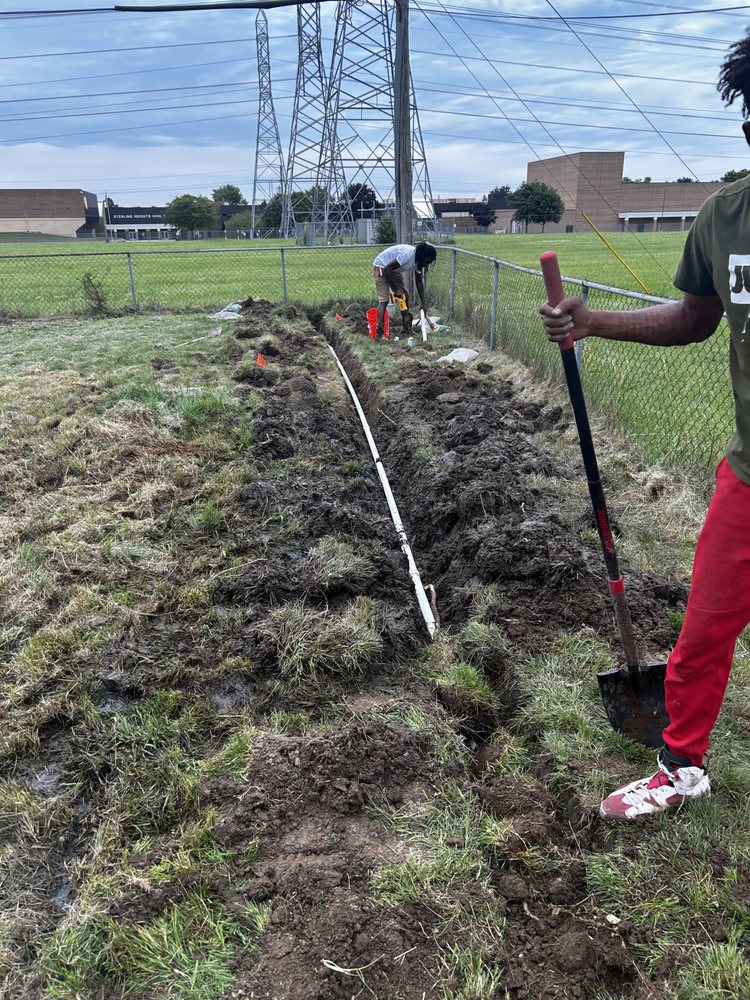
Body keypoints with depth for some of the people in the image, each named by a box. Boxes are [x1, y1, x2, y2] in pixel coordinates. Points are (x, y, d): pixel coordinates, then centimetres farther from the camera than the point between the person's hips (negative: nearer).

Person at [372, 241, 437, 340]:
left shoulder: (419, 261, -7)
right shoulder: (407, 254, -34)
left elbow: (419, 281, 5)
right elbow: (387, 269, -31)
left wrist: (423, 303, 5)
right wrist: (396, 288, -25)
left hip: (395, 270, 8)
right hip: (382, 266, -8)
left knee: (405, 296, 3)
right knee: (384, 300, -16)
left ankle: (406, 330, 10)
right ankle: (378, 334, -19)